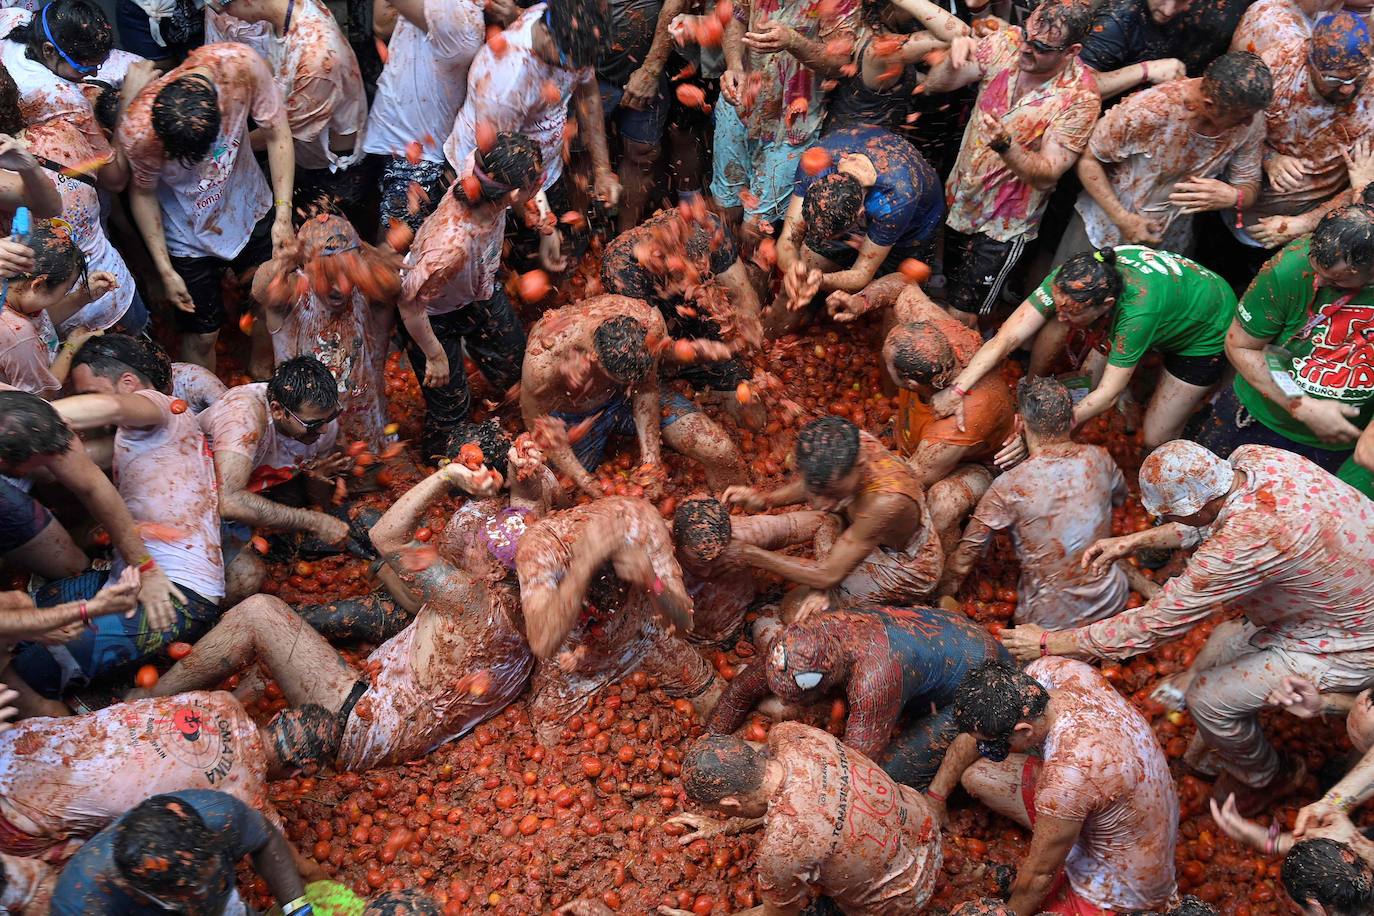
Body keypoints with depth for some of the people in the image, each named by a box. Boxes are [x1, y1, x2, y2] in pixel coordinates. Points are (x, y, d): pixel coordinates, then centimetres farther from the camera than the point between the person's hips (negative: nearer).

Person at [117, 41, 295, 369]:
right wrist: (165, 270, -10)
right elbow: (143, 193, -15)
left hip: (251, 208, 3)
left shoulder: (241, 65, -33)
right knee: (201, 336, 9)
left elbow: (277, 133, -18)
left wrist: (283, 215, -20)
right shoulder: (138, 130, -34)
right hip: (190, 239, -3)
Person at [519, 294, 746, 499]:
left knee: (723, 455, -9)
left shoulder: (648, 320, -34)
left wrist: (650, 456, -16)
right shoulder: (542, 362, -41)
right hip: (573, 417, -2)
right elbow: (540, 427, -21)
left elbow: (646, 388, -14)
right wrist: (587, 485, -21)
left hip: (626, 399, 2)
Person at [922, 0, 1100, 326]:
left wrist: (1004, 144, -42)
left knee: (962, 317, 0)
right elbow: (935, 84, -10)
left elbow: (1047, 174, -24)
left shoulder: (1080, 97, -24)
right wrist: (955, 57, -32)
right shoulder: (1006, 43, -13)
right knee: (946, 289, 21)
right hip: (959, 199, 5)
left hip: (1005, 223, -5)